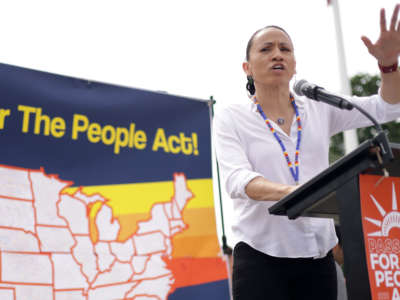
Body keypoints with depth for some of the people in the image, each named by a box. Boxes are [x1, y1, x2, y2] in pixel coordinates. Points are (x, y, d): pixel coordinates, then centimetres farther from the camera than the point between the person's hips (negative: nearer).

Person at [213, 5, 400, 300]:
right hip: (261, 256, -3)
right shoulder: (231, 118, -2)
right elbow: (236, 179, -18)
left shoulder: (319, 110, 7)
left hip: (318, 256, 3)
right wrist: (291, 191, -37)